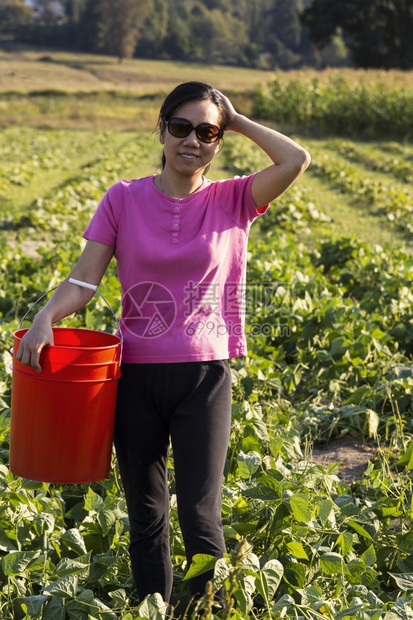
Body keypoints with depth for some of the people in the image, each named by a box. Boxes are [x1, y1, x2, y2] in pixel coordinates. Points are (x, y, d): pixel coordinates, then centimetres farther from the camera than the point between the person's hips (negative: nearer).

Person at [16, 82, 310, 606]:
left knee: (200, 516, -4)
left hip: (204, 376, -1)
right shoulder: (124, 200, 2)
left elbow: (297, 160, -15)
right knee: (145, 517, 11)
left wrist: (237, 120, -4)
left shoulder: (232, 201, 1)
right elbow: (82, 282, -4)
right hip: (137, 376, 1)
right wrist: (46, 317, -23)